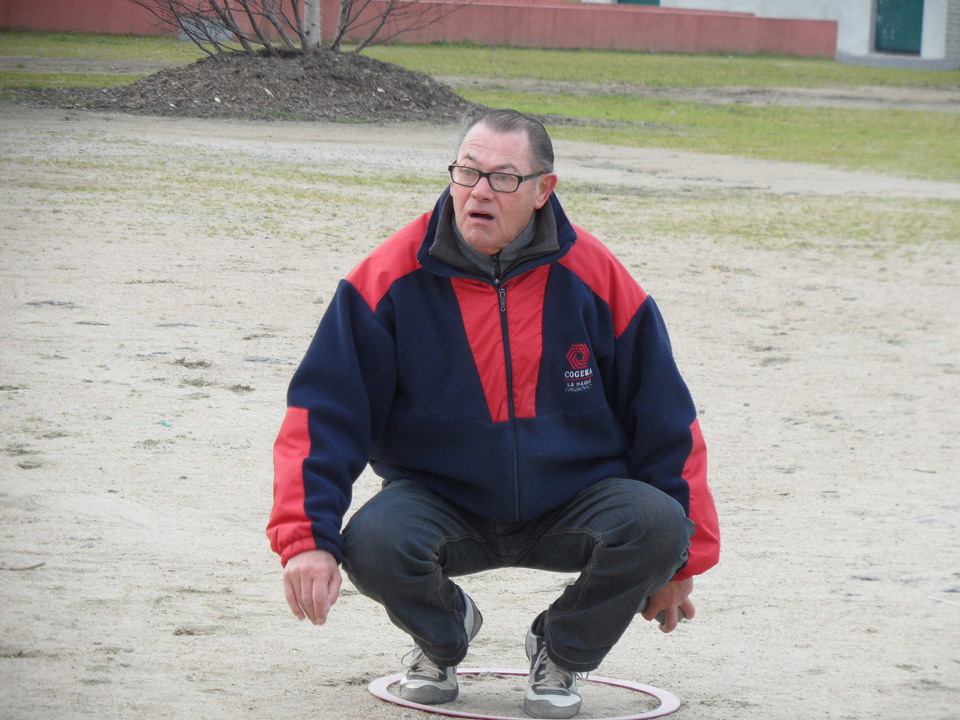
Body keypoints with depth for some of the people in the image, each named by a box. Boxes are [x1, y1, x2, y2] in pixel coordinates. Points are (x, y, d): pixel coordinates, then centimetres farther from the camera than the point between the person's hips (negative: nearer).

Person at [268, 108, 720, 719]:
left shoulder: (595, 279, -8)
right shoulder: (393, 278, -12)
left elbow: (667, 423, 1)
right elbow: (321, 415, -10)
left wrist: (682, 556, 4)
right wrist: (307, 537, -23)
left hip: (574, 502, 1)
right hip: (441, 501, -1)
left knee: (656, 525, -28)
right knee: (374, 544, -31)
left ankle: (562, 649, 4)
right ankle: (445, 631, 8)